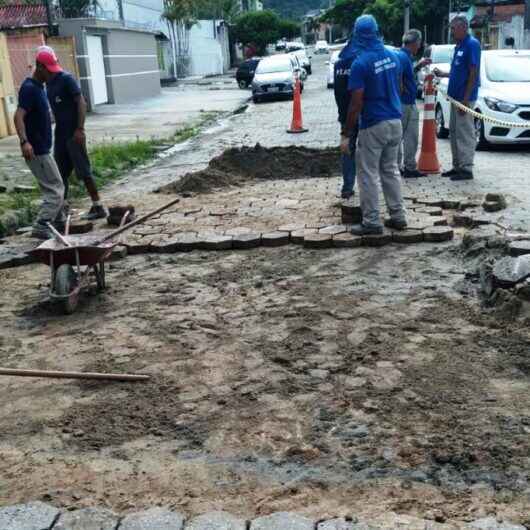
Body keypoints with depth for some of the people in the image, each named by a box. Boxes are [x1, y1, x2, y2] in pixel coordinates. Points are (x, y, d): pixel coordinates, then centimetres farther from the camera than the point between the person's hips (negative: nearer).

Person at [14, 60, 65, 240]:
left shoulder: (39, 87, 12)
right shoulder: (29, 88, -17)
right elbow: (18, 117, -27)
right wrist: (24, 141, -40)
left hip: (42, 149, 10)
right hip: (36, 151, -10)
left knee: (56, 187, 18)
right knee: (55, 190, -9)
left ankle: (59, 222, 29)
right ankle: (40, 227, -9)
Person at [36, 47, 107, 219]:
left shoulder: (67, 79, -10)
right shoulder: (48, 83, 13)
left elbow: (81, 103, -15)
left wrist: (80, 129, -21)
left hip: (73, 134, -8)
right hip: (60, 134, 8)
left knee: (83, 170, -5)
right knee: (60, 173, 11)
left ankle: (98, 207, 3)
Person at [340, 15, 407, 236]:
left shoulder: (360, 63, -16)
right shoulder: (394, 56, 5)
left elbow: (356, 103, -17)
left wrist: (346, 135, -12)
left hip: (373, 126, -7)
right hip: (395, 122, 7)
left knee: (368, 174, 2)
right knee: (391, 170, 16)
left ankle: (372, 222, 4)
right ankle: (398, 216, 18)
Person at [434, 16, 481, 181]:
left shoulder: (472, 44, -12)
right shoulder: (459, 46, 16)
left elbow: (473, 73, -17)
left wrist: (466, 99, -20)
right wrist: (443, 74, 14)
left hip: (464, 98, -10)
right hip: (455, 97, 10)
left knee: (465, 133, -6)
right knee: (454, 132, 12)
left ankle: (466, 169, -2)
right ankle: (457, 166, 20)